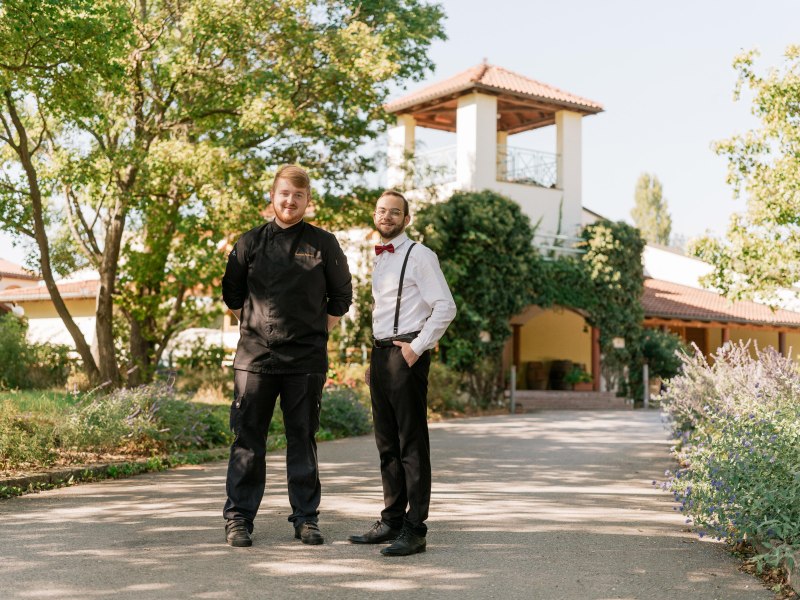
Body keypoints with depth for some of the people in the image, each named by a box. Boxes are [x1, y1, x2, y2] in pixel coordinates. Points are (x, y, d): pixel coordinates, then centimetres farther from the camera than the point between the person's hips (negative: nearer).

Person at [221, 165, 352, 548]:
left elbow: (341, 296, 12)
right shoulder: (251, 242, 6)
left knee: (303, 439, 6)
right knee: (247, 438, 1)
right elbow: (232, 293, 16)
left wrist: (317, 332, 9)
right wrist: (253, 328, 12)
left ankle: (306, 518, 14)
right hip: (255, 356, 1)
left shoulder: (323, 244, 4)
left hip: (306, 359, 0)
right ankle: (238, 518, 9)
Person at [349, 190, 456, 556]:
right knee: (387, 443, 12)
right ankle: (391, 522, 19)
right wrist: (376, 359, 18)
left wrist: (417, 348, -16)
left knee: (412, 444, -7)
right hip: (380, 354, 8)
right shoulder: (380, 259, 19)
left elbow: (445, 307, -13)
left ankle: (414, 530, -5)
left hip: (406, 354, -8)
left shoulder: (419, 255, -6)